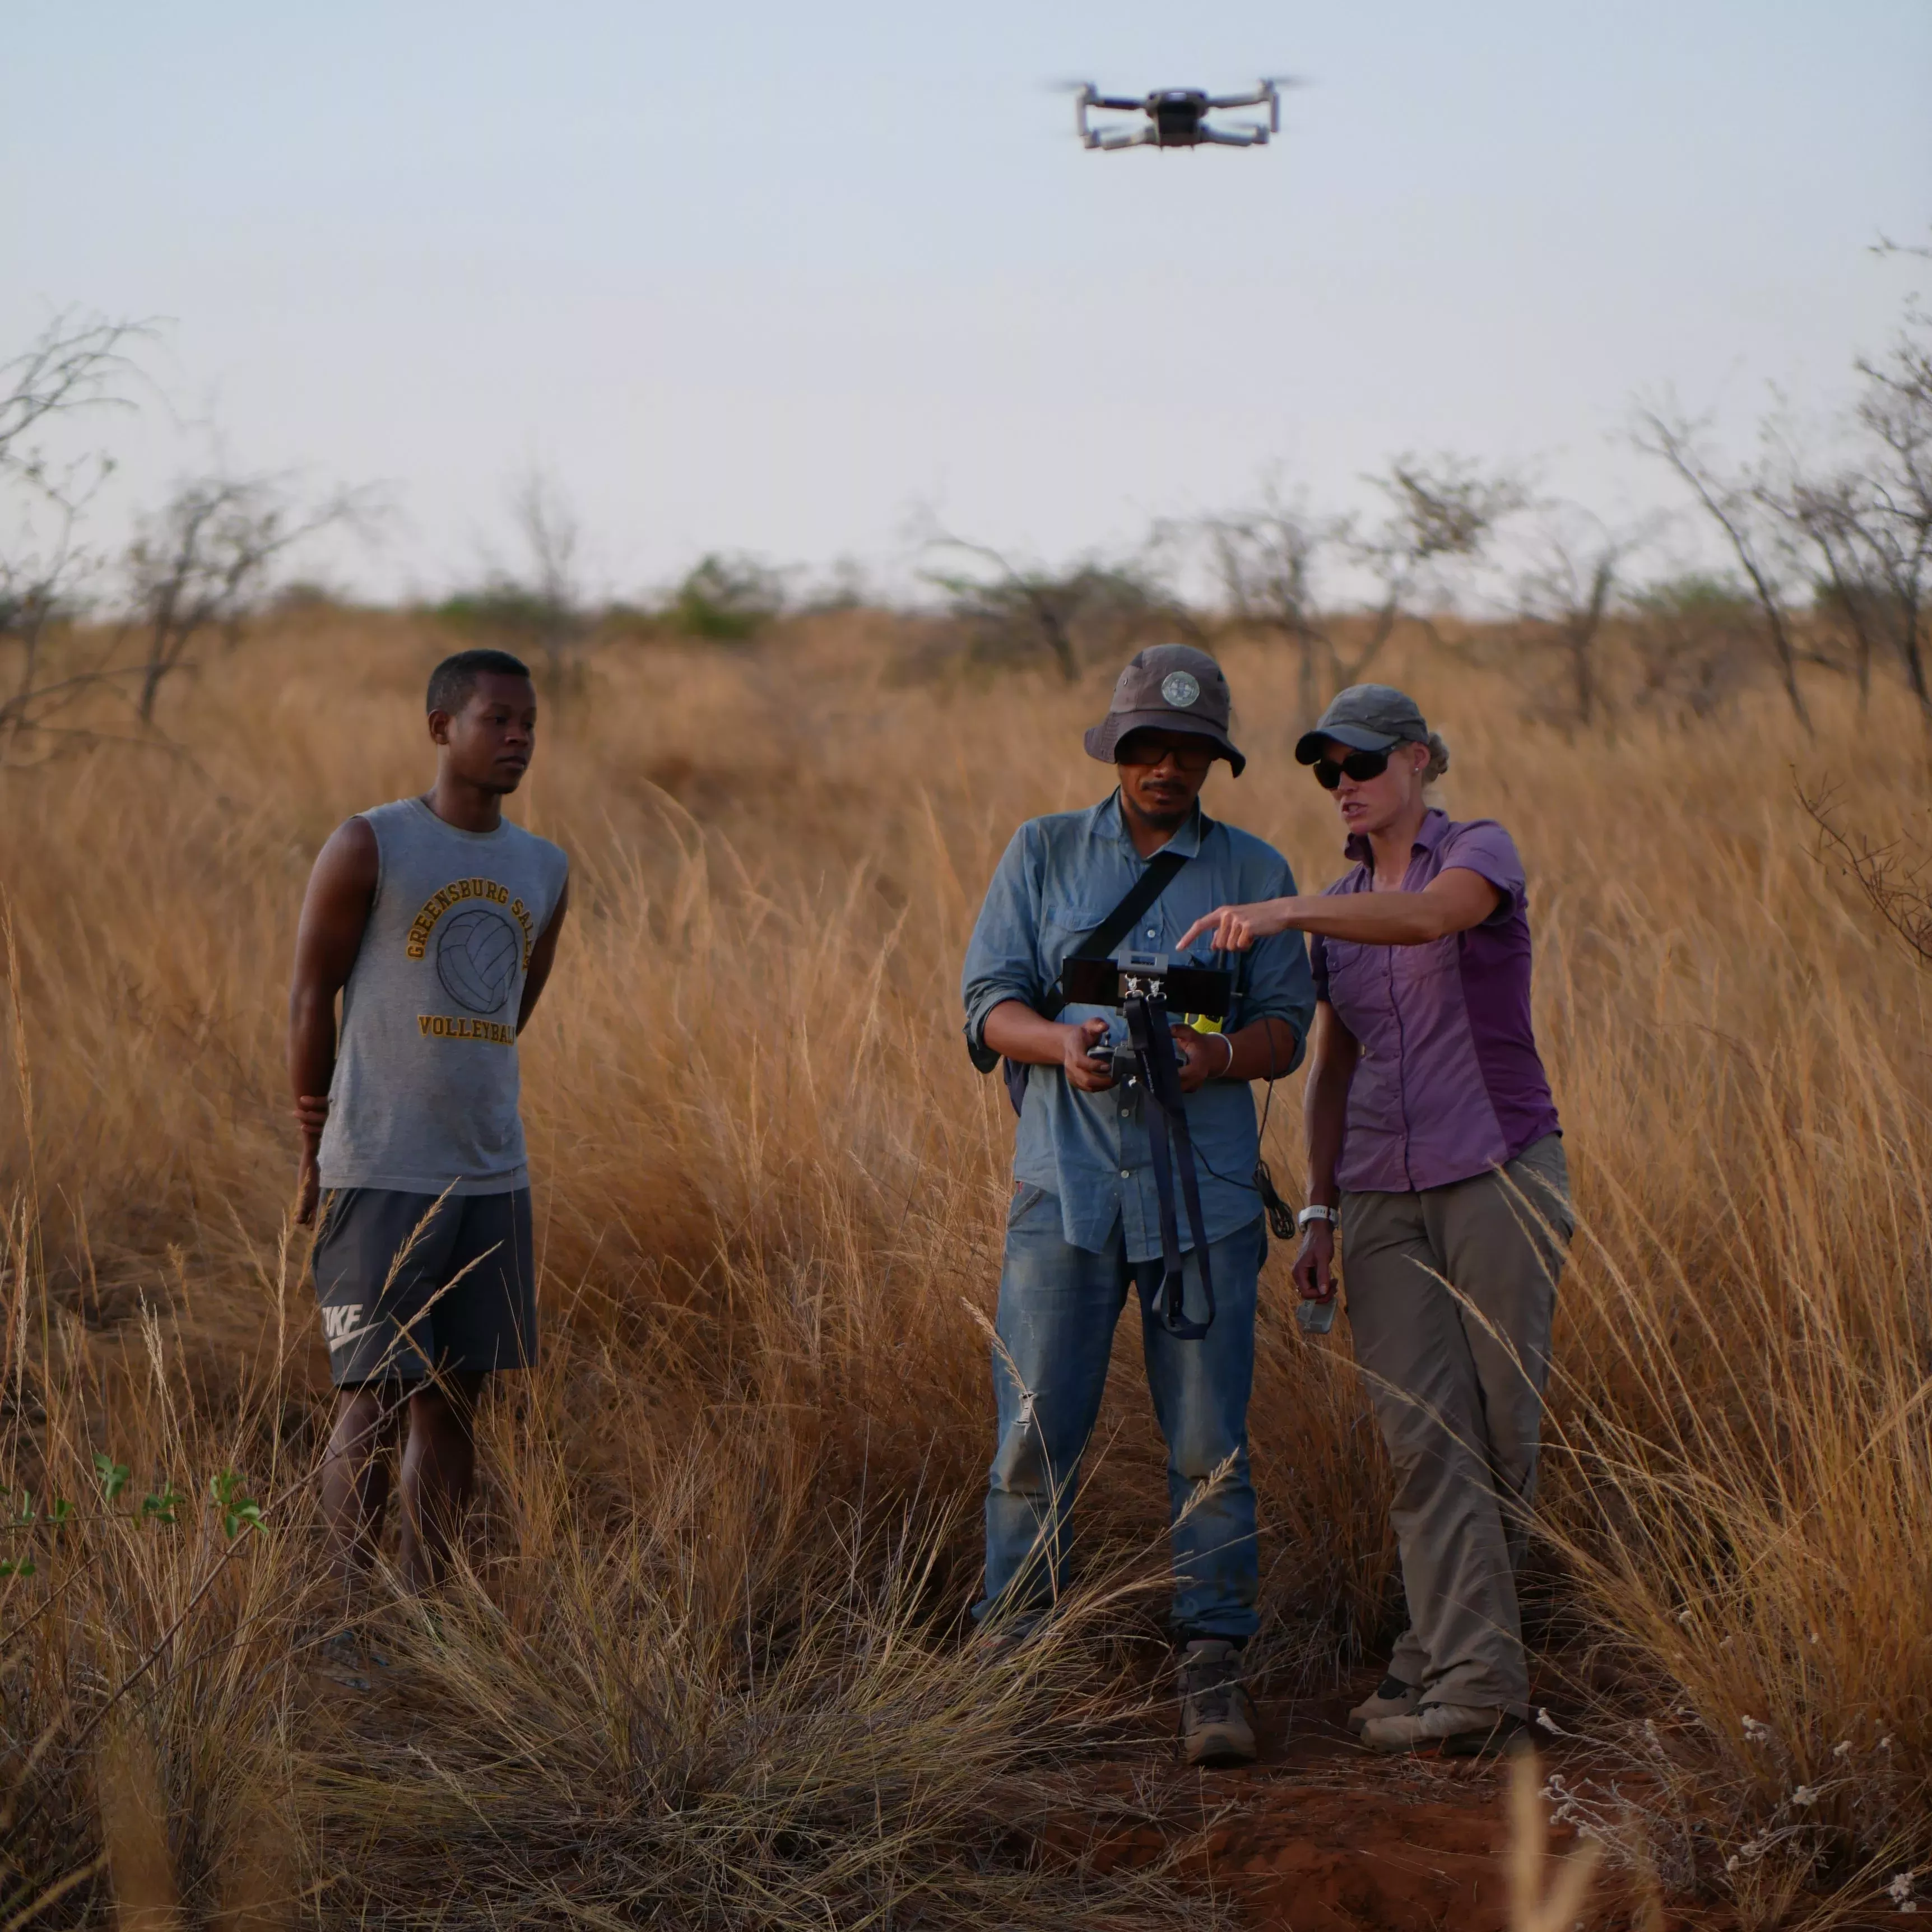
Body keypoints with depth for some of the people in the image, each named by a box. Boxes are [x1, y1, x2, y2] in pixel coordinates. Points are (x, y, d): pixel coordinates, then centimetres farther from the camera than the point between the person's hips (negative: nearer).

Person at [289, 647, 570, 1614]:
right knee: (371, 1402, -8)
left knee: (454, 1400, 7)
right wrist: (317, 1156, 4)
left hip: (493, 1179, 5)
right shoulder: (368, 847, -4)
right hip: (379, 1180, -5)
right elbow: (310, 1001, 0)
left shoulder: (544, 873, 11)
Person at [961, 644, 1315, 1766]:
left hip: (1206, 1195, 0)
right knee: (1036, 1436, -3)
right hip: (1066, 1188, 0)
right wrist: (1059, 1042, -17)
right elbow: (989, 1005, 4)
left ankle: (1214, 1671, 5)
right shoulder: (1044, 855, 11)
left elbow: (1287, 1029, 6)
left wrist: (1218, 1054, -17)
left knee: (1211, 1445, -2)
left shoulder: (1255, 872, 11)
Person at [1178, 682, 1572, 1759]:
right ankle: (1476, 1680, -12)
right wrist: (1320, 1212, 9)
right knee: (1426, 1436, -7)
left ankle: (1439, 1659, 9)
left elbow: (1429, 916, -28)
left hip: (1499, 1175, -4)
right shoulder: (1341, 905, 15)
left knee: (1502, 1435, -2)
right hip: (1384, 1197, 5)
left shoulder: (1483, 853, -3)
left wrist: (1285, 914, -39)